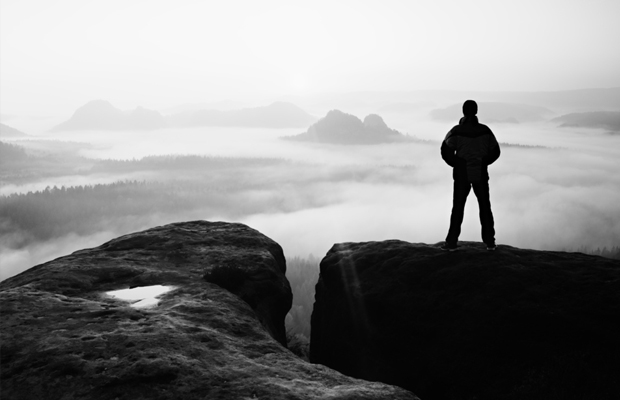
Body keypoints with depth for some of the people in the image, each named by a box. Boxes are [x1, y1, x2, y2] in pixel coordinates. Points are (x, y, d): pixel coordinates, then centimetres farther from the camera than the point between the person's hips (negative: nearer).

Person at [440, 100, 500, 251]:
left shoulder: (457, 131, -10)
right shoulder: (485, 130, -1)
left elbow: (446, 151, -12)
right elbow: (495, 152, 3)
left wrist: (456, 164, 4)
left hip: (462, 174, -2)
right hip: (481, 174, 2)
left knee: (458, 208, 4)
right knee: (485, 207, 11)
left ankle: (451, 242, 2)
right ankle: (490, 242, 11)